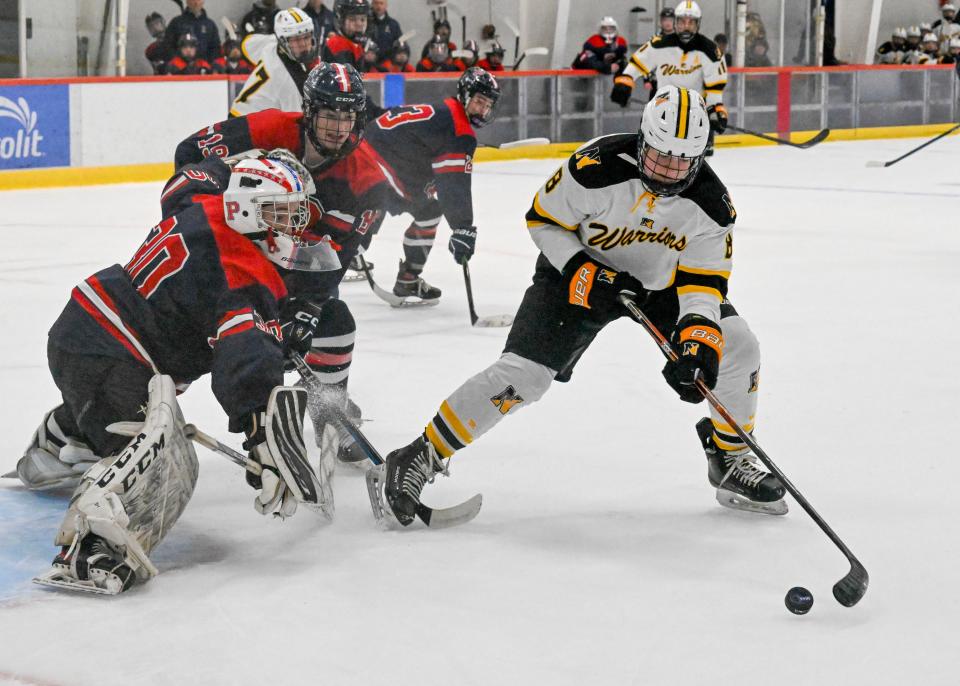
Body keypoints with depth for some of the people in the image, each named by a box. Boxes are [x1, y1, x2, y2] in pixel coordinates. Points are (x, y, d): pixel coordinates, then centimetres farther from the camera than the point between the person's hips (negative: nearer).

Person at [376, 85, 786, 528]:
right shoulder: (596, 169, -31)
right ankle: (423, 456, -9)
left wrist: (699, 340, -32)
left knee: (736, 346, -10)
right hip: (580, 268, -4)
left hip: (661, 281, 4)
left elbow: (704, 280, -17)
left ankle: (730, 457, 12)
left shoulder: (711, 204, -21)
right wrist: (581, 270, -27)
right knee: (522, 374, -19)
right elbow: (543, 219, -16)